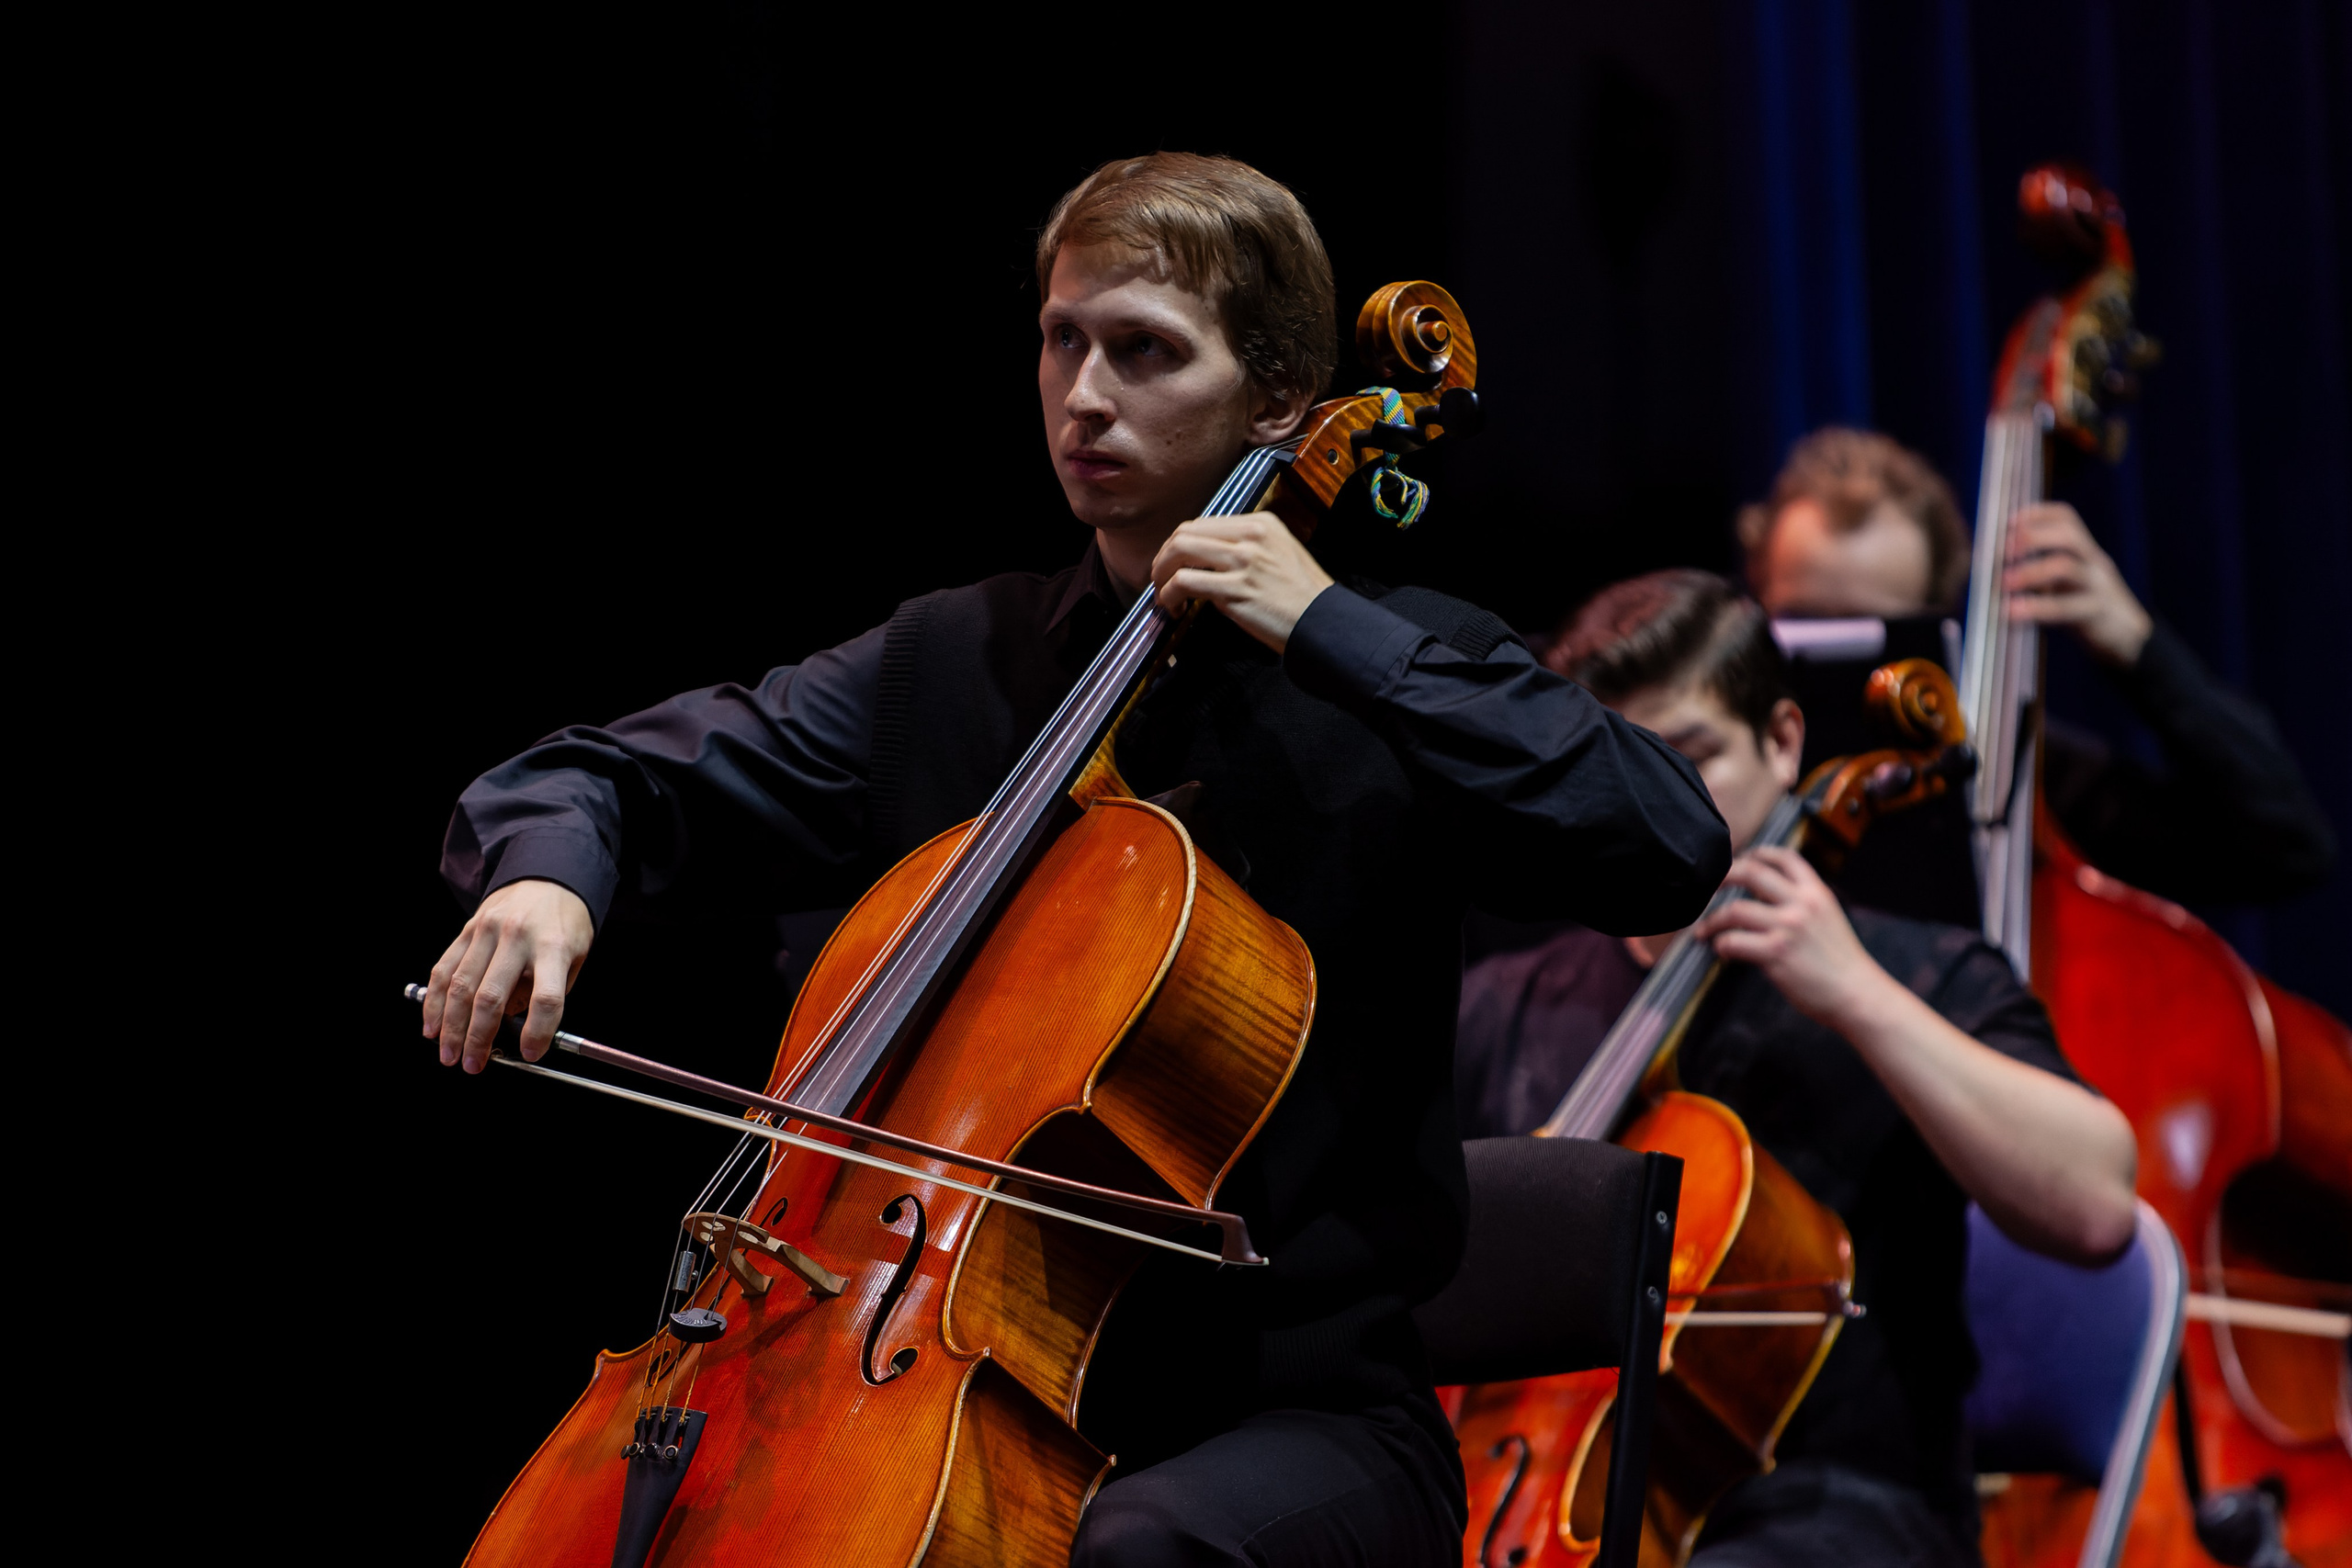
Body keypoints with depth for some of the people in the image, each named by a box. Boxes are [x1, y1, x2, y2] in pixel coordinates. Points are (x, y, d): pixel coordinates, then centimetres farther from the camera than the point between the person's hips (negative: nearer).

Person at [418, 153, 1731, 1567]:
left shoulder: (1391, 669, 1)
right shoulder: (948, 667, 11)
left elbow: (1670, 853, -16)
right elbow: (610, 780, 14)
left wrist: (1332, 630, -17)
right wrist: (548, 871, -11)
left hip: (1305, 1410, -3)